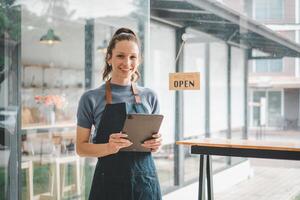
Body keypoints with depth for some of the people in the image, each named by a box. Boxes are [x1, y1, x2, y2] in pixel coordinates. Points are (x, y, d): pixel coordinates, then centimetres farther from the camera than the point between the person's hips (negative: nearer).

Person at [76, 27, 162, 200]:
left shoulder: (149, 96, 4)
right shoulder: (91, 99, -4)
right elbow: (81, 148, -3)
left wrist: (156, 144, -10)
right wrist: (109, 147, -21)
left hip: (145, 179, 2)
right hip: (109, 182, -2)